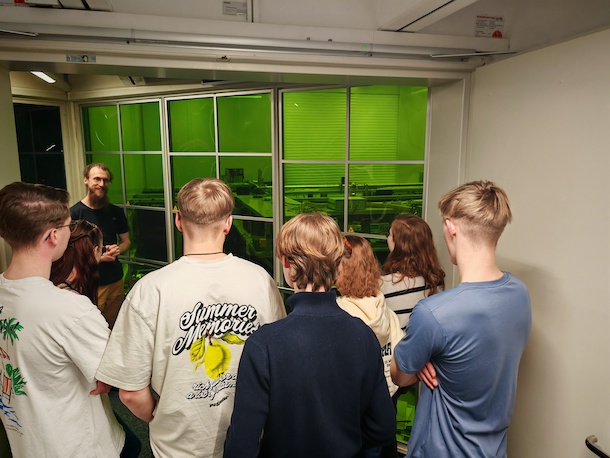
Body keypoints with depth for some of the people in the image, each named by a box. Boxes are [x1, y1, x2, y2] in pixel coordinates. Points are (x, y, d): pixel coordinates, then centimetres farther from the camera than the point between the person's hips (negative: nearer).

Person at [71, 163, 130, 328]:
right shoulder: (74, 213, -8)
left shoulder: (115, 212, 8)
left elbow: (126, 241, 15)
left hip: (115, 281, 5)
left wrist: (118, 249, -7)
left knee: (115, 327, 11)